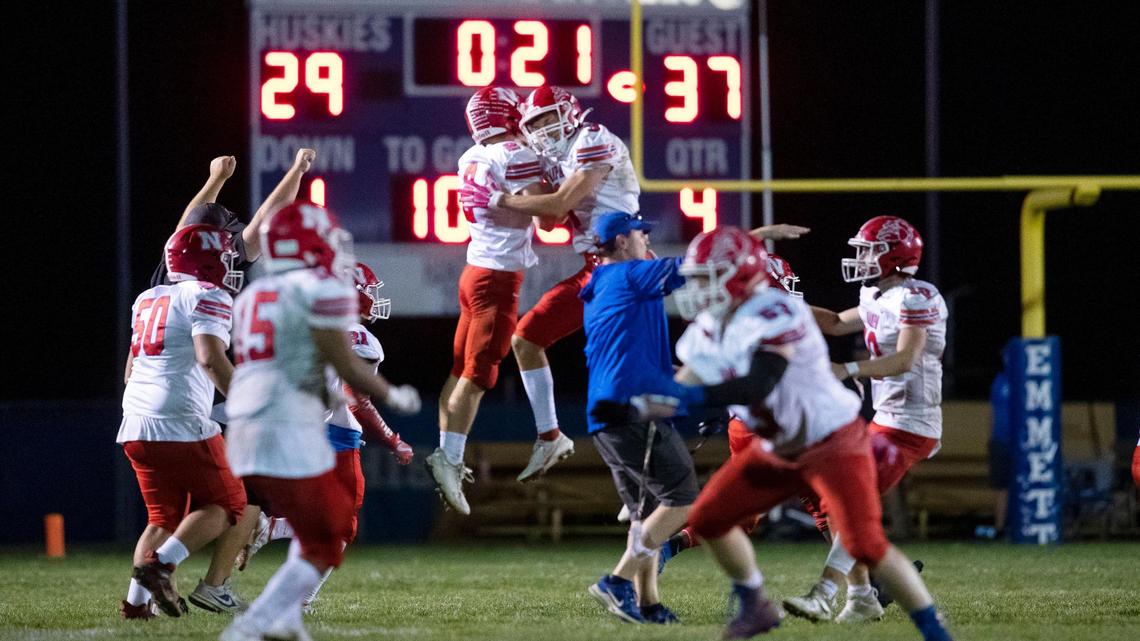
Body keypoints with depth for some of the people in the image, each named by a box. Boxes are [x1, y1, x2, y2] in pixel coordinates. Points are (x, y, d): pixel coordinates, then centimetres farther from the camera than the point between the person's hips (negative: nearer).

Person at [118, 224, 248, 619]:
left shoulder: (148, 301, 19)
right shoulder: (208, 298, -4)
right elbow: (210, 357, -20)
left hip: (136, 425, 7)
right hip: (181, 424, -7)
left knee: (163, 518, 17)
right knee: (224, 505, 5)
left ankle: (137, 600, 1)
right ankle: (161, 564, -15)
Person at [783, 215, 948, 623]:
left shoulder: (916, 298, -15)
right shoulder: (878, 299, 13)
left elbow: (905, 360, -26)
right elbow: (837, 324, 32)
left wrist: (848, 370, -34)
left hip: (909, 426, -10)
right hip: (887, 421, 10)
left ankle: (822, 596, -19)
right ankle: (862, 598, 13)